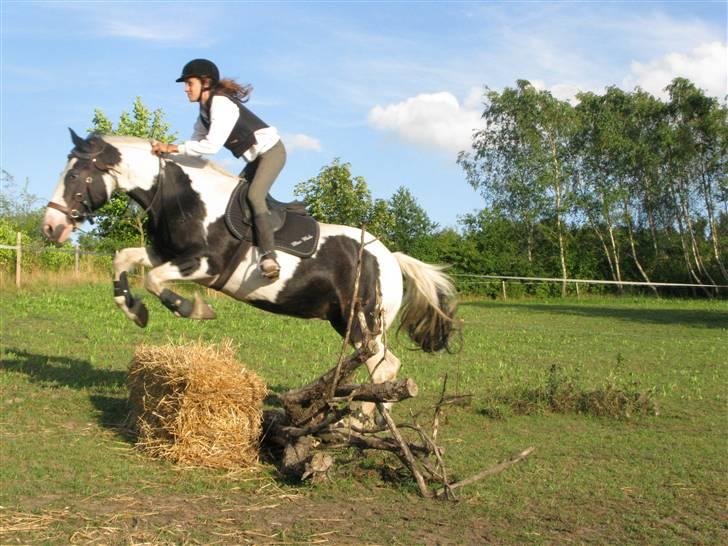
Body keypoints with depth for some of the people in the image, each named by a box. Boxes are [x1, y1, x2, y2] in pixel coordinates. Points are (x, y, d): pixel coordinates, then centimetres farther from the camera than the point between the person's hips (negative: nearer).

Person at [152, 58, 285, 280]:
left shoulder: (221, 104, -23)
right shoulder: (205, 110, 8)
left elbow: (212, 145, -32)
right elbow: (197, 141, 4)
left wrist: (174, 148, -28)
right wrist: (169, 150, -11)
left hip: (271, 150, -10)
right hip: (255, 157, 10)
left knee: (254, 196, -25)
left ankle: (269, 255, -33)